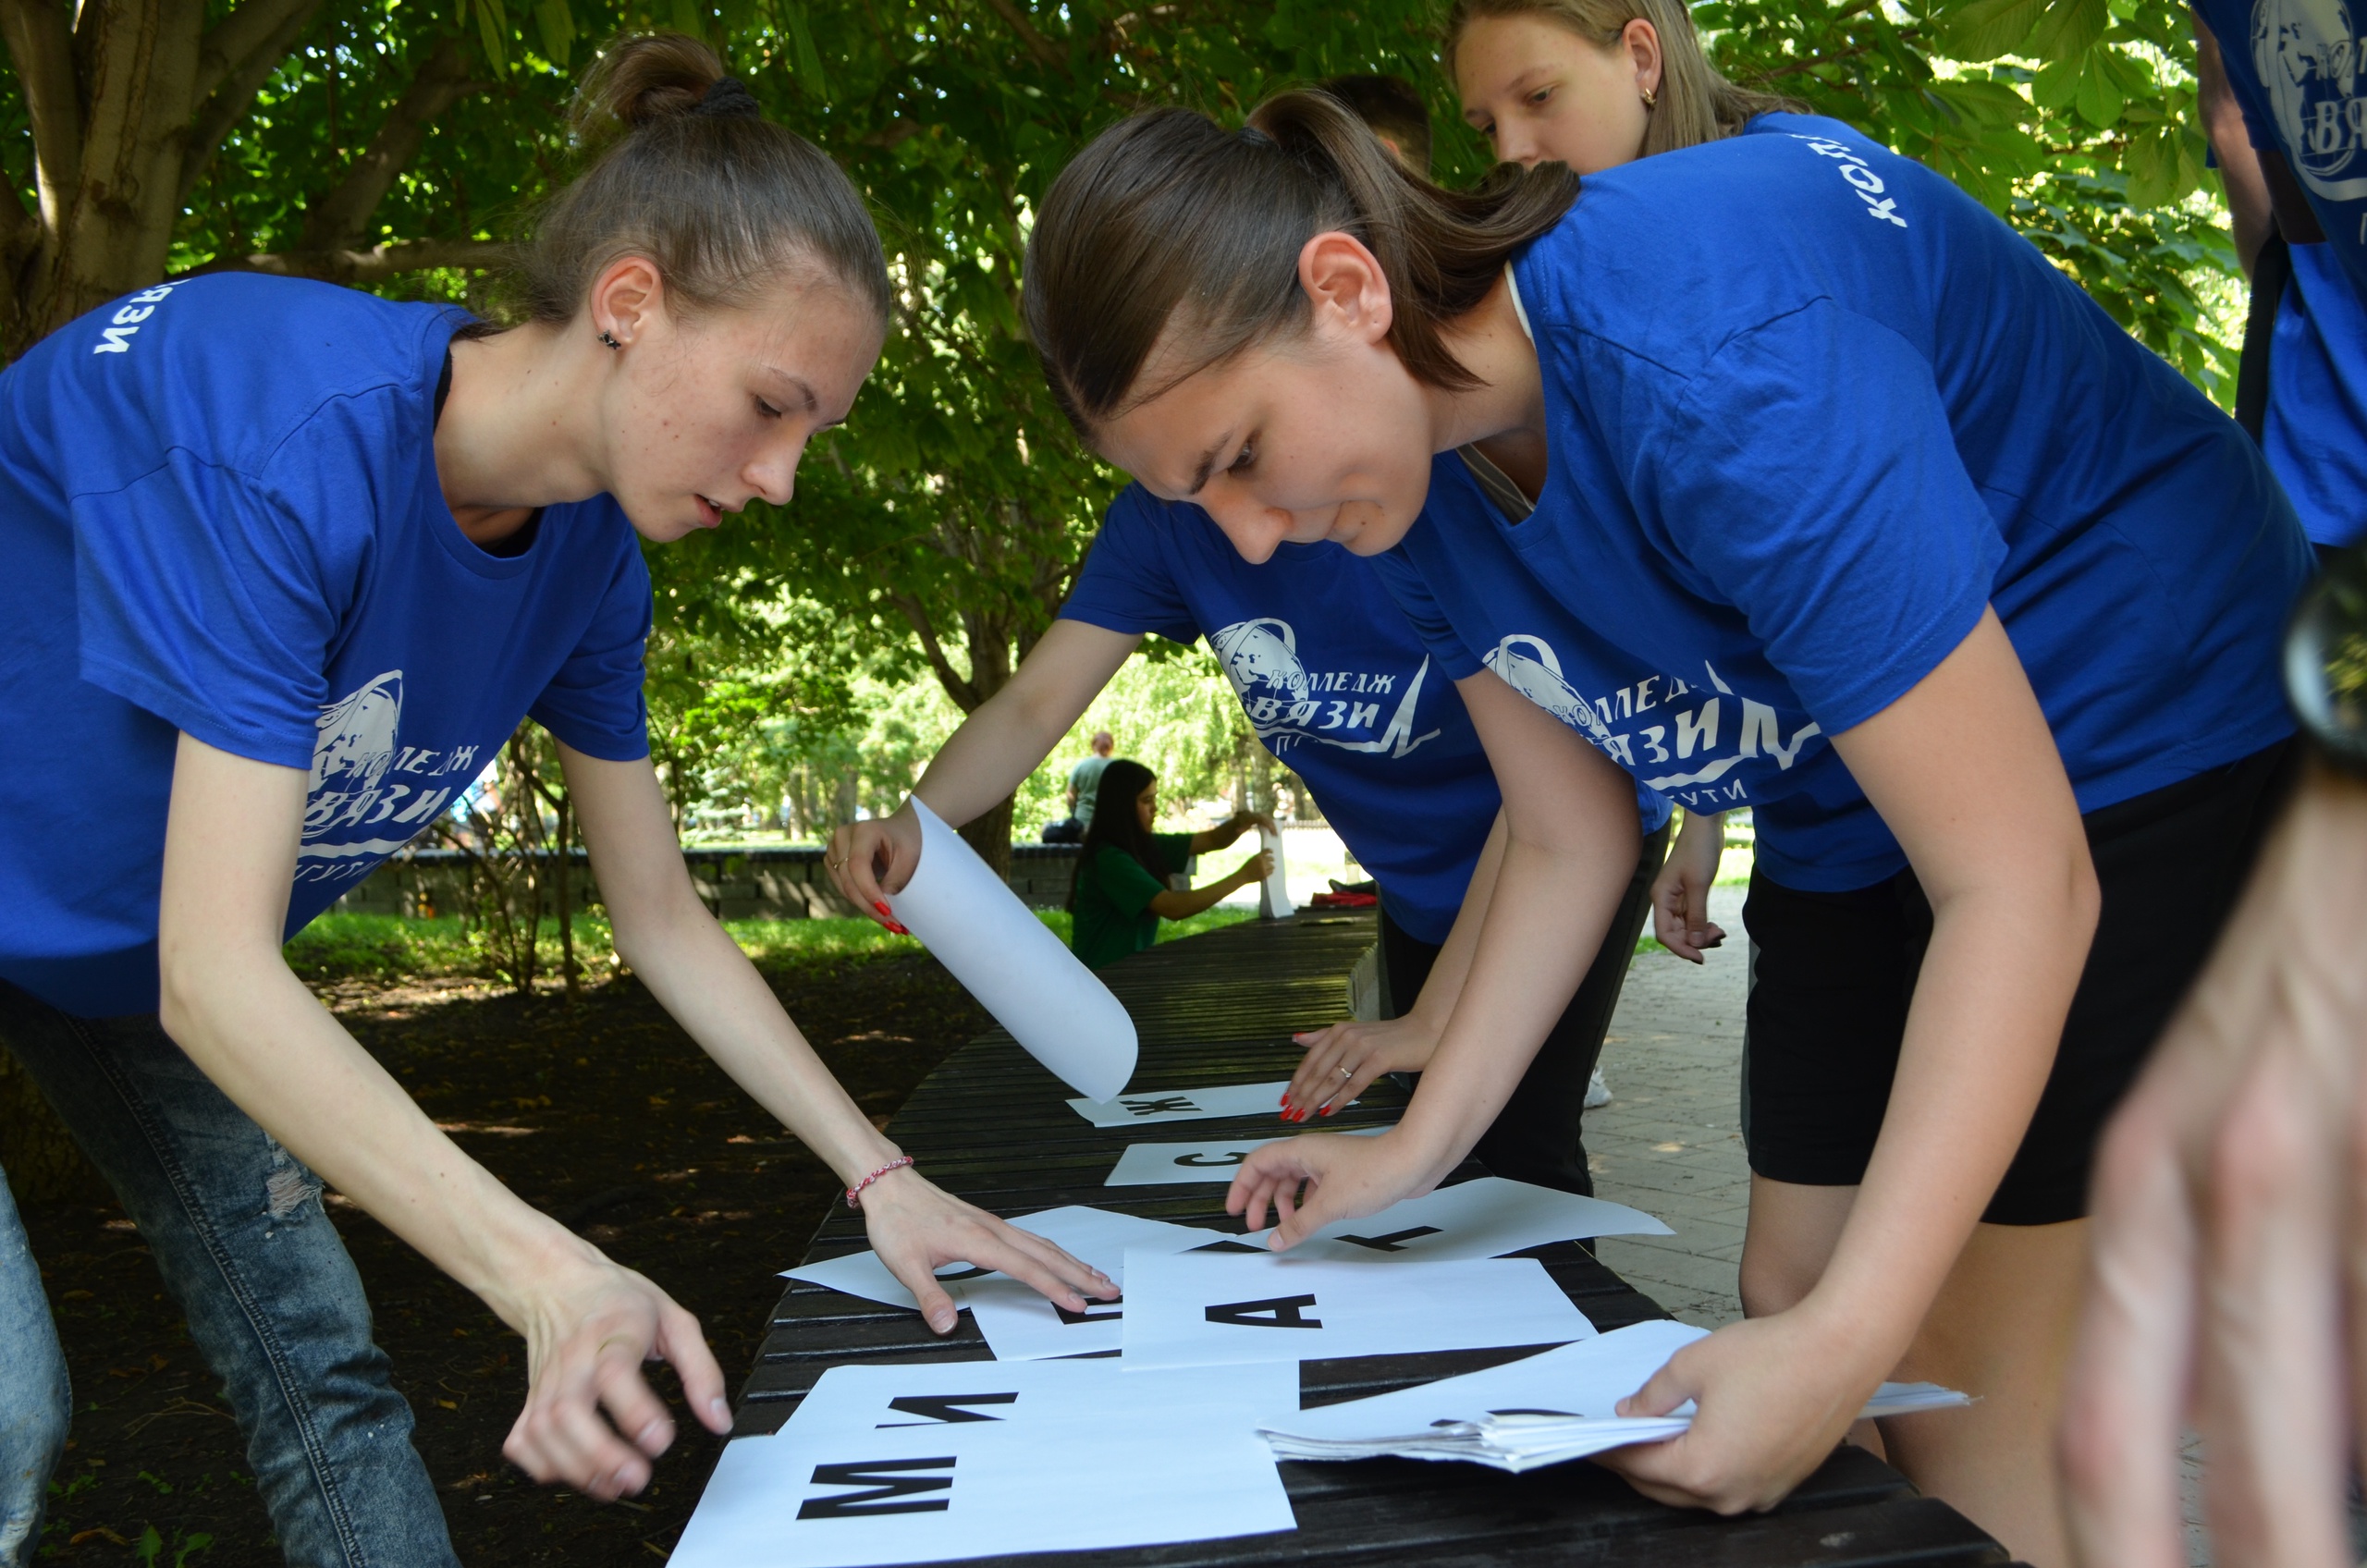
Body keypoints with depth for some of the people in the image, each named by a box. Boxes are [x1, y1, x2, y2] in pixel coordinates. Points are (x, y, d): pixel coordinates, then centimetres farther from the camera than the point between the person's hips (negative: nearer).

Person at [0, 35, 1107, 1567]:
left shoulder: (591, 554, -12)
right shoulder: (297, 434, -36)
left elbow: (665, 923, -4)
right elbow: (214, 974, -38)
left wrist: (881, 1175, -13)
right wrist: (552, 1277, -48)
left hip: (133, 956, 7)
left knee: (322, 1365, 4)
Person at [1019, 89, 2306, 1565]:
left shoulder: (1709, 357, -35)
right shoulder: (1416, 464, -8)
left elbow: (2018, 881, -32)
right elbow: (1569, 845, 3)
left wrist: (1844, 1343, -36)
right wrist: (1415, 1151, 0)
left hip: (2153, 761, -8)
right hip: (1860, 818, 8)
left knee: (1964, 1403, -8)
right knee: (1785, 1295, 10)